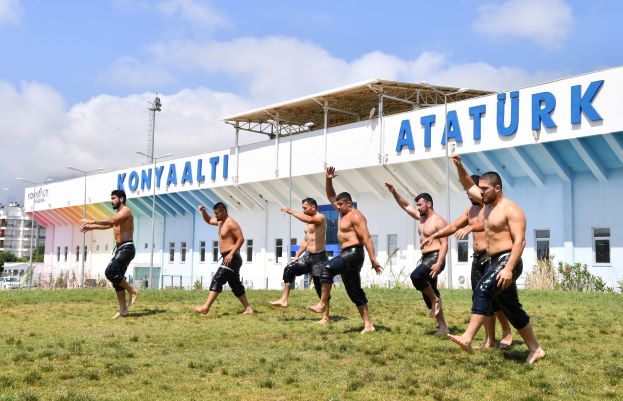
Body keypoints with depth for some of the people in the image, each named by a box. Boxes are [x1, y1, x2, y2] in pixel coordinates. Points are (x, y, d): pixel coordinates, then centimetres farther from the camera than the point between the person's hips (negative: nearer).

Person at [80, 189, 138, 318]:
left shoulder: (125, 211, -9)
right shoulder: (119, 214, 22)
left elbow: (111, 221, -25)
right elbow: (108, 225, 29)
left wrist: (92, 221, -25)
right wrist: (91, 227, 21)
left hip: (126, 248, -10)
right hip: (120, 249, 10)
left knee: (110, 272, -22)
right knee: (116, 277, 6)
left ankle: (132, 290, -7)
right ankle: (123, 309, 7)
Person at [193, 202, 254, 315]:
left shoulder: (231, 223, -13)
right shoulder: (221, 222, 16)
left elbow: (241, 239, -19)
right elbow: (209, 220, 32)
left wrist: (231, 254, -25)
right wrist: (203, 211, 11)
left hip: (232, 258, -10)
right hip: (229, 259, 10)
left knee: (217, 280, -14)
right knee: (235, 285, 11)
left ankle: (206, 307, -17)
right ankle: (248, 309, 13)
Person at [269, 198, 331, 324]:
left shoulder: (320, 217, -12)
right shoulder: (309, 222, 15)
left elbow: (309, 220, -35)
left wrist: (291, 212, -30)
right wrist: (297, 255, 13)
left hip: (319, 257, -8)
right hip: (308, 256, 8)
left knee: (321, 287, -3)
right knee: (289, 269, -6)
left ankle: (325, 317, 4)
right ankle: (284, 300, -3)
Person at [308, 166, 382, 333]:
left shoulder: (355, 216, -11)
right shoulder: (343, 213, 16)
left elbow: (366, 237, -18)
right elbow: (331, 196, 22)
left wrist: (373, 259, -25)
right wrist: (328, 180, 7)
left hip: (354, 253, -10)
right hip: (346, 254, 10)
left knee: (327, 268, -28)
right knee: (355, 293, 8)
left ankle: (322, 304, -24)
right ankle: (368, 324, 9)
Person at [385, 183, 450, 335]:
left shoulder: (439, 221, -10)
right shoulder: (421, 217, 14)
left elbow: (444, 244, -16)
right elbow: (405, 206, 18)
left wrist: (439, 263, -26)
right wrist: (394, 193, 4)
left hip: (435, 258, -9)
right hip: (424, 258, 9)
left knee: (416, 276, -34)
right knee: (428, 295, 7)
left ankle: (435, 299, -13)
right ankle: (443, 327, 11)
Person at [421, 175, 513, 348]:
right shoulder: (471, 210, 15)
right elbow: (454, 225, 20)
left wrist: (470, 227, -47)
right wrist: (434, 236, 10)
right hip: (477, 258, 8)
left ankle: (507, 331, 12)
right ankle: (489, 341, 9)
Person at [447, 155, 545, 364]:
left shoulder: (511, 209, -12)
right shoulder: (488, 202, 13)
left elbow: (520, 240, -20)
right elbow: (468, 185, 24)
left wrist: (508, 268, -30)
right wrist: (459, 166, 6)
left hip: (507, 261, -10)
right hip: (494, 261, 10)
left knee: (482, 290, -29)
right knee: (512, 309, 12)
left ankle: (467, 338, -37)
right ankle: (535, 349, 20)